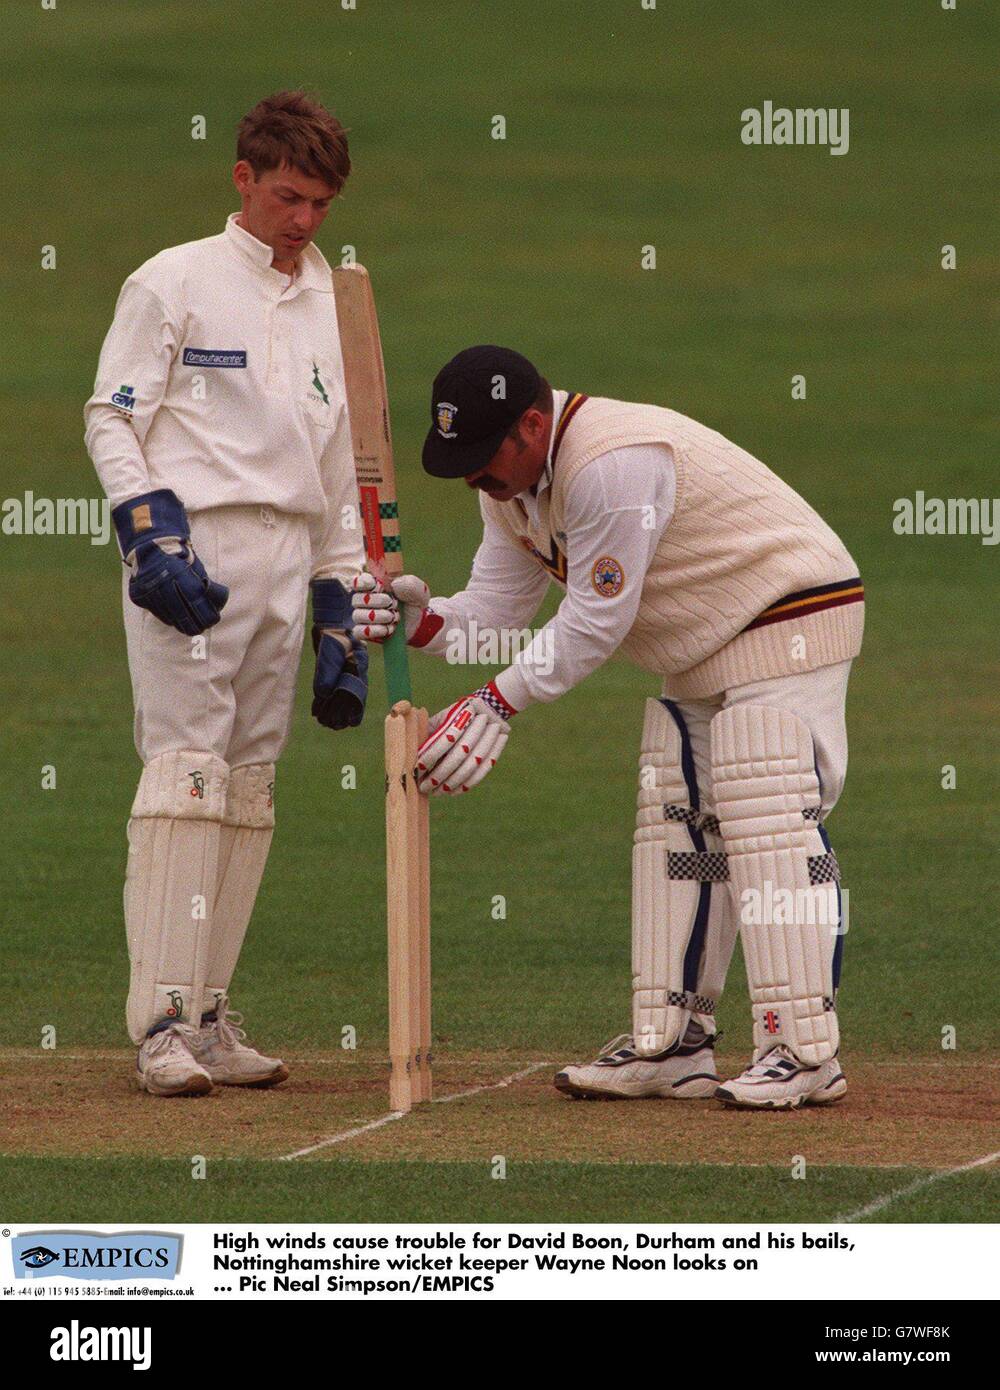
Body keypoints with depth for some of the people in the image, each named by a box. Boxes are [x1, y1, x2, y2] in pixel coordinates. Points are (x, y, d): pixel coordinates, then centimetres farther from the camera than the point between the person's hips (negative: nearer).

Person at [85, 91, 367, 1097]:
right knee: (185, 774, -13)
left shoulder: (331, 308, 19)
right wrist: (153, 538, -17)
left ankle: (209, 1019, 6)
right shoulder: (174, 283, 2)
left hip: (290, 562, 6)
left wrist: (342, 621, 16)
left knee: (249, 789, 4)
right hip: (190, 549, -6)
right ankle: (163, 1024, -17)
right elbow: (111, 418, -3)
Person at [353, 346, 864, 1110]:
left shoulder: (613, 465, -28)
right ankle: (672, 1043, 13)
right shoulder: (512, 481, 3)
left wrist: (499, 702, -21)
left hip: (792, 619, -10)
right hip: (702, 658, 10)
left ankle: (805, 1051, -18)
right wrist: (418, 618, -17)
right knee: (674, 829, 9)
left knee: (768, 824, -17)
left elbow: (595, 624, -24)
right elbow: (494, 615, 3)